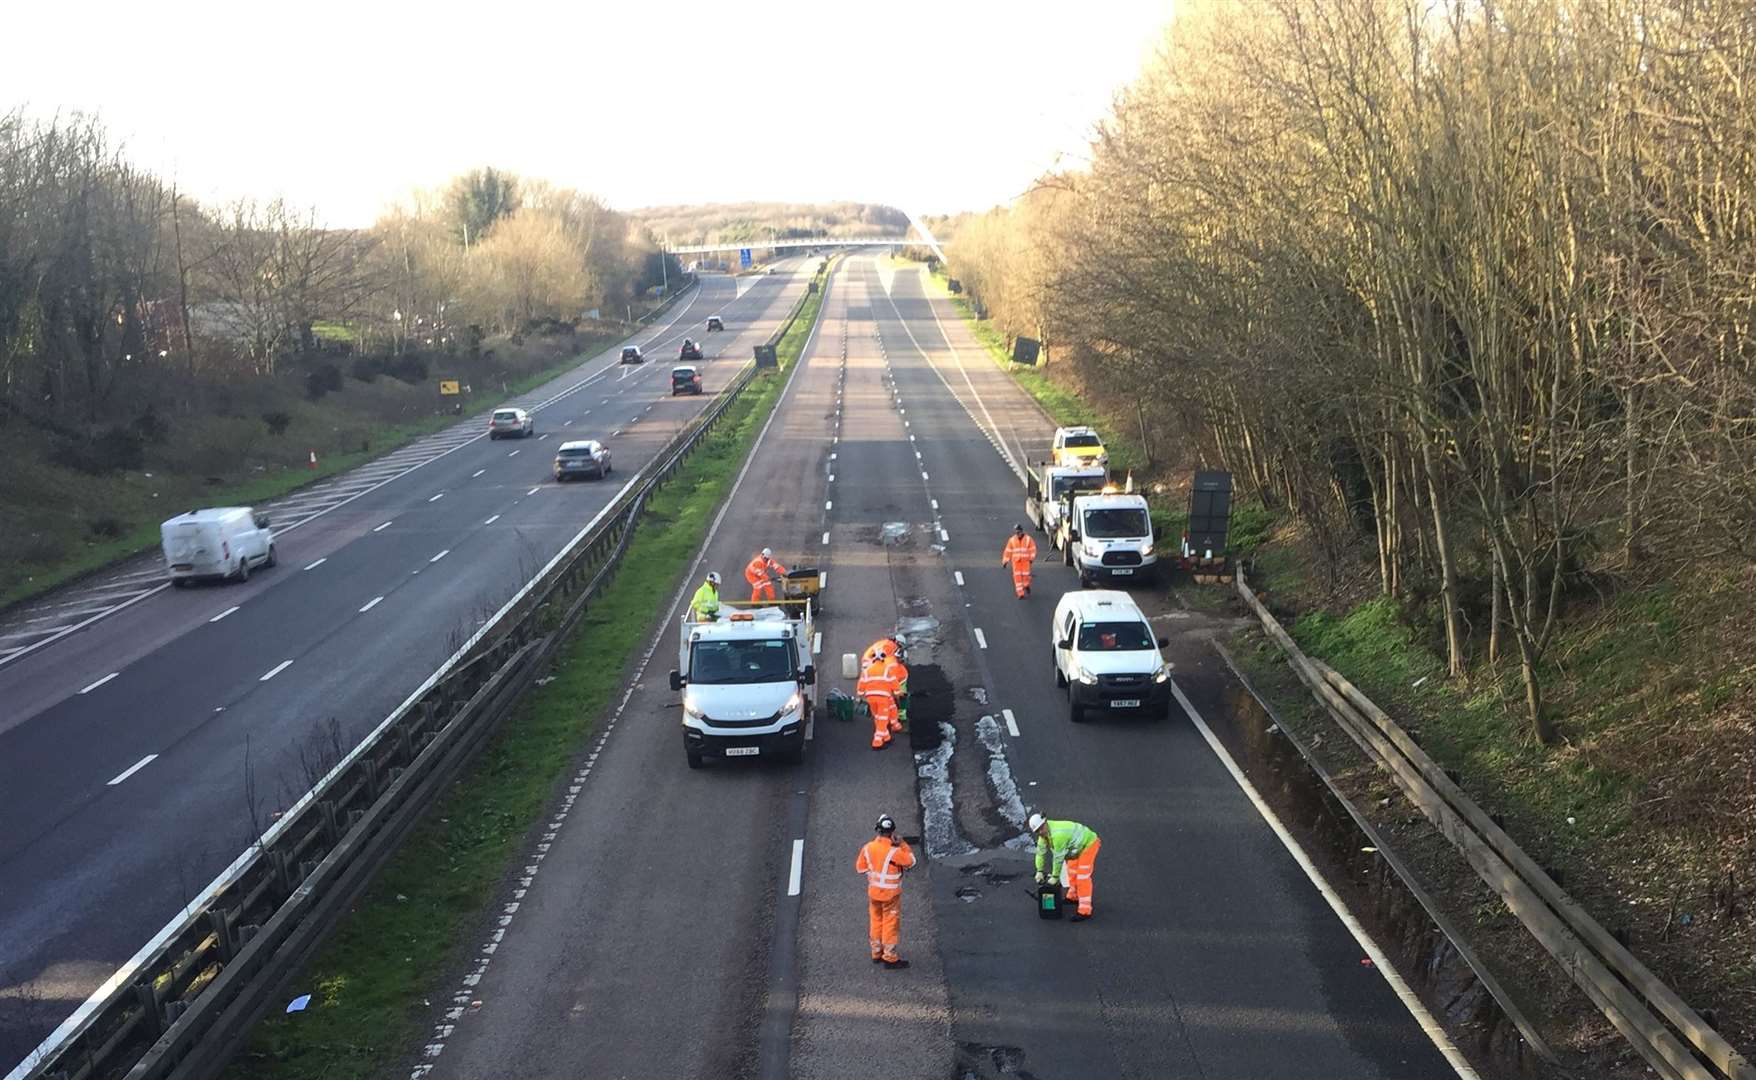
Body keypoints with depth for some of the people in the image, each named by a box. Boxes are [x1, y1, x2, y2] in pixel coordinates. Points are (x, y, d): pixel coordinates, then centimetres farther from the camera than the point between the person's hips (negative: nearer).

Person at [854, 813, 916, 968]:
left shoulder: (868, 847, -10)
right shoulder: (894, 852, -26)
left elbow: (860, 868, 2)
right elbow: (910, 861, -10)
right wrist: (902, 844, -8)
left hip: (873, 892, 5)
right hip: (890, 894, -5)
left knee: (876, 922, 19)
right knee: (890, 924, 7)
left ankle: (877, 953, 32)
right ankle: (890, 958, 14)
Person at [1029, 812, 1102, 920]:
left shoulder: (1057, 835, -35)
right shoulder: (1044, 832, -6)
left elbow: (1058, 858, -28)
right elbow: (1040, 852, 5)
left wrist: (1055, 877, -18)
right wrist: (1039, 871, 2)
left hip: (1088, 843, -10)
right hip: (1077, 846, 10)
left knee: (1082, 877, -13)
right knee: (1072, 871, 23)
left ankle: (1085, 911, -13)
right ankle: (1073, 897, 44)